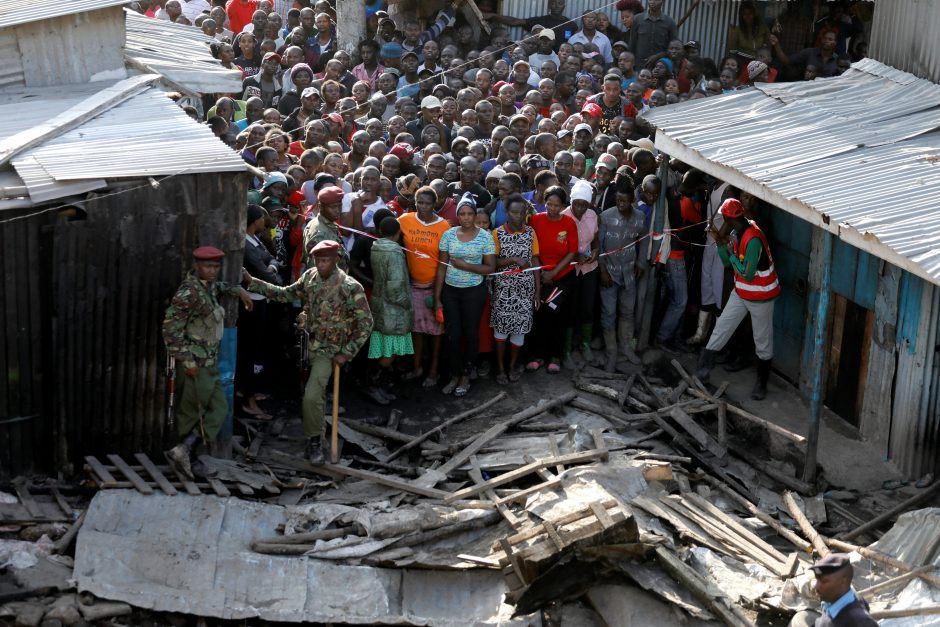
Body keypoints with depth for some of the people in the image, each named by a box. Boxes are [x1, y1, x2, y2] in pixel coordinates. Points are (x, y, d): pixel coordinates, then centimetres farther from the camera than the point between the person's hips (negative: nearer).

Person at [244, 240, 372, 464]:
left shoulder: (350, 288, -16)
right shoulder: (310, 276, 1)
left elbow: (365, 324, -11)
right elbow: (286, 294, 11)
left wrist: (346, 353, -13)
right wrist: (252, 282, 5)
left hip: (327, 351, -5)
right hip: (306, 342, 5)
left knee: (312, 396, -16)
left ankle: (314, 442, -1)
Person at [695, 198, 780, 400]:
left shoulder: (753, 239, -29)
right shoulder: (736, 233, -1)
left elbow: (747, 275, -27)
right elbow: (727, 262, 6)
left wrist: (731, 251, -21)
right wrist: (719, 241, -8)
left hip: (760, 296, -8)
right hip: (741, 293, 8)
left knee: (763, 341, 7)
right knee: (721, 328, 10)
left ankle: (761, 383, 20)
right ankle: (704, 367, 20)